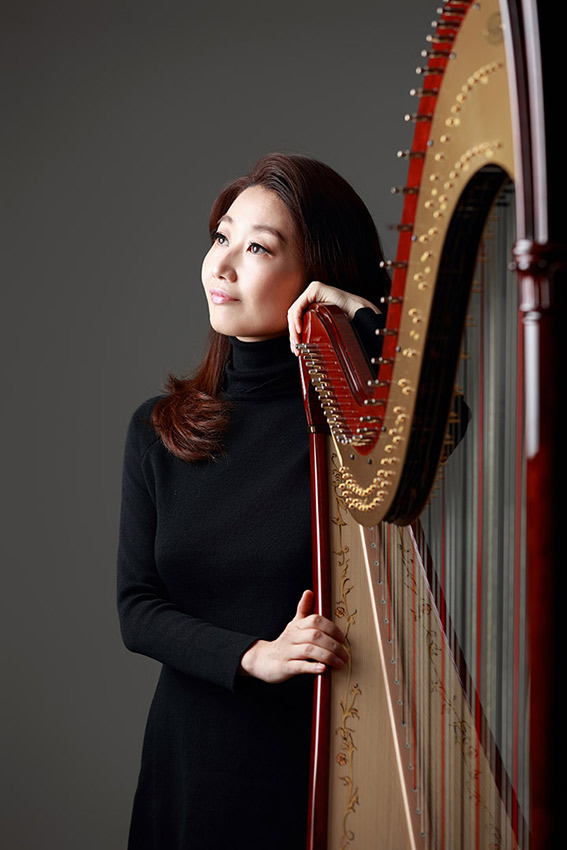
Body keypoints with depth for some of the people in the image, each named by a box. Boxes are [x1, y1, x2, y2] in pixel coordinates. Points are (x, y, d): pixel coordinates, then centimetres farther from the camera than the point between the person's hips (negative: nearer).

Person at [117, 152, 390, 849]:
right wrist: (250, 656, -17)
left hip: (327, 762, -3)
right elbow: (136, 609, -2)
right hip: (189, 758, 3)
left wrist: (366, 320, -26)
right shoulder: (159, 429, 1)